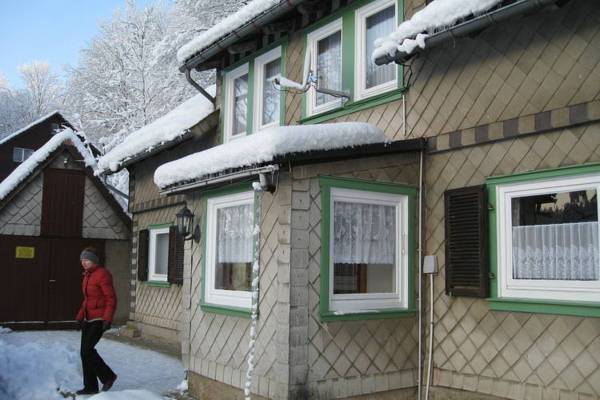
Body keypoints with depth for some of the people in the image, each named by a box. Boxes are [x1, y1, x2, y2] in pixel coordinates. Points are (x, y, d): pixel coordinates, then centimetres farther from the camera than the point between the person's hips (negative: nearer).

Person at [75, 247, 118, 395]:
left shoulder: (103, 274, -15)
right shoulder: (87, 275, 11)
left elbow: (111, 299, -18)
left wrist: (107, 319, -24)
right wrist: (80, 316, 19)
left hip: (99, 319, -9)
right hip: (88, 318, 9)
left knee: (86, 350, -12)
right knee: (85, 351, 6)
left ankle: (108, 376, 5)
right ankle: (90, 386, 15)